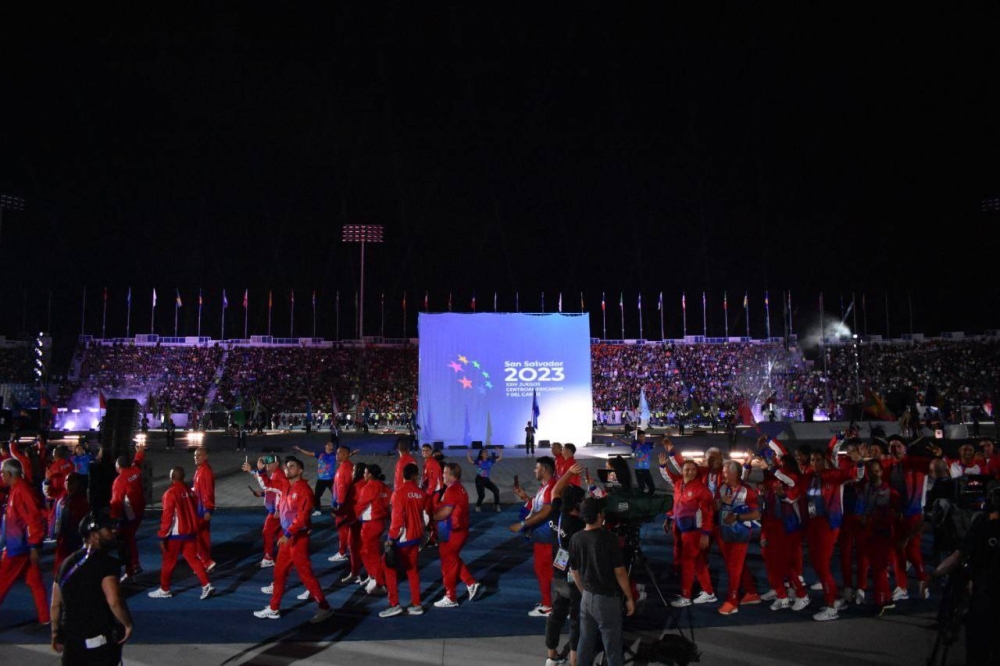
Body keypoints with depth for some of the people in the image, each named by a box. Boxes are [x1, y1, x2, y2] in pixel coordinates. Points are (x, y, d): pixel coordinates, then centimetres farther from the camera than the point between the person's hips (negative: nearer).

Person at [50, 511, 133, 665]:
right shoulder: (106, 563, -17)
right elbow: (114, 601, -29)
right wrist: (127, 624, -14)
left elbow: (55, 604, 13)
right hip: (101, 642, -7)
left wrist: (56, 632, 24)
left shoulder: (67, 563, 8)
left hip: (71, 639, 7)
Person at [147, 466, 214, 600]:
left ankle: (164, 590, 23)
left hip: (175, 534, -6)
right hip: (190, 532, 6)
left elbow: (167, 517, -17)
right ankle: (206, 585, 1)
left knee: (169, 562, 10)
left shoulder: (170, 493, -15)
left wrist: (162, 537, -12)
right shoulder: (190, 492, 5)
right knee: (193, 559, 10)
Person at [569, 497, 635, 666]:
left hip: (587, 598, 5)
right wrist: (629, 598, -3)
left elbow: (574, 572, 7)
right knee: (612, 646, 7)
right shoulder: (609, 538, -18)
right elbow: (619, 572, -14)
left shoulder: (575, 539, -2)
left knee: (585, 642, 15)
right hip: (607, 599, -5)